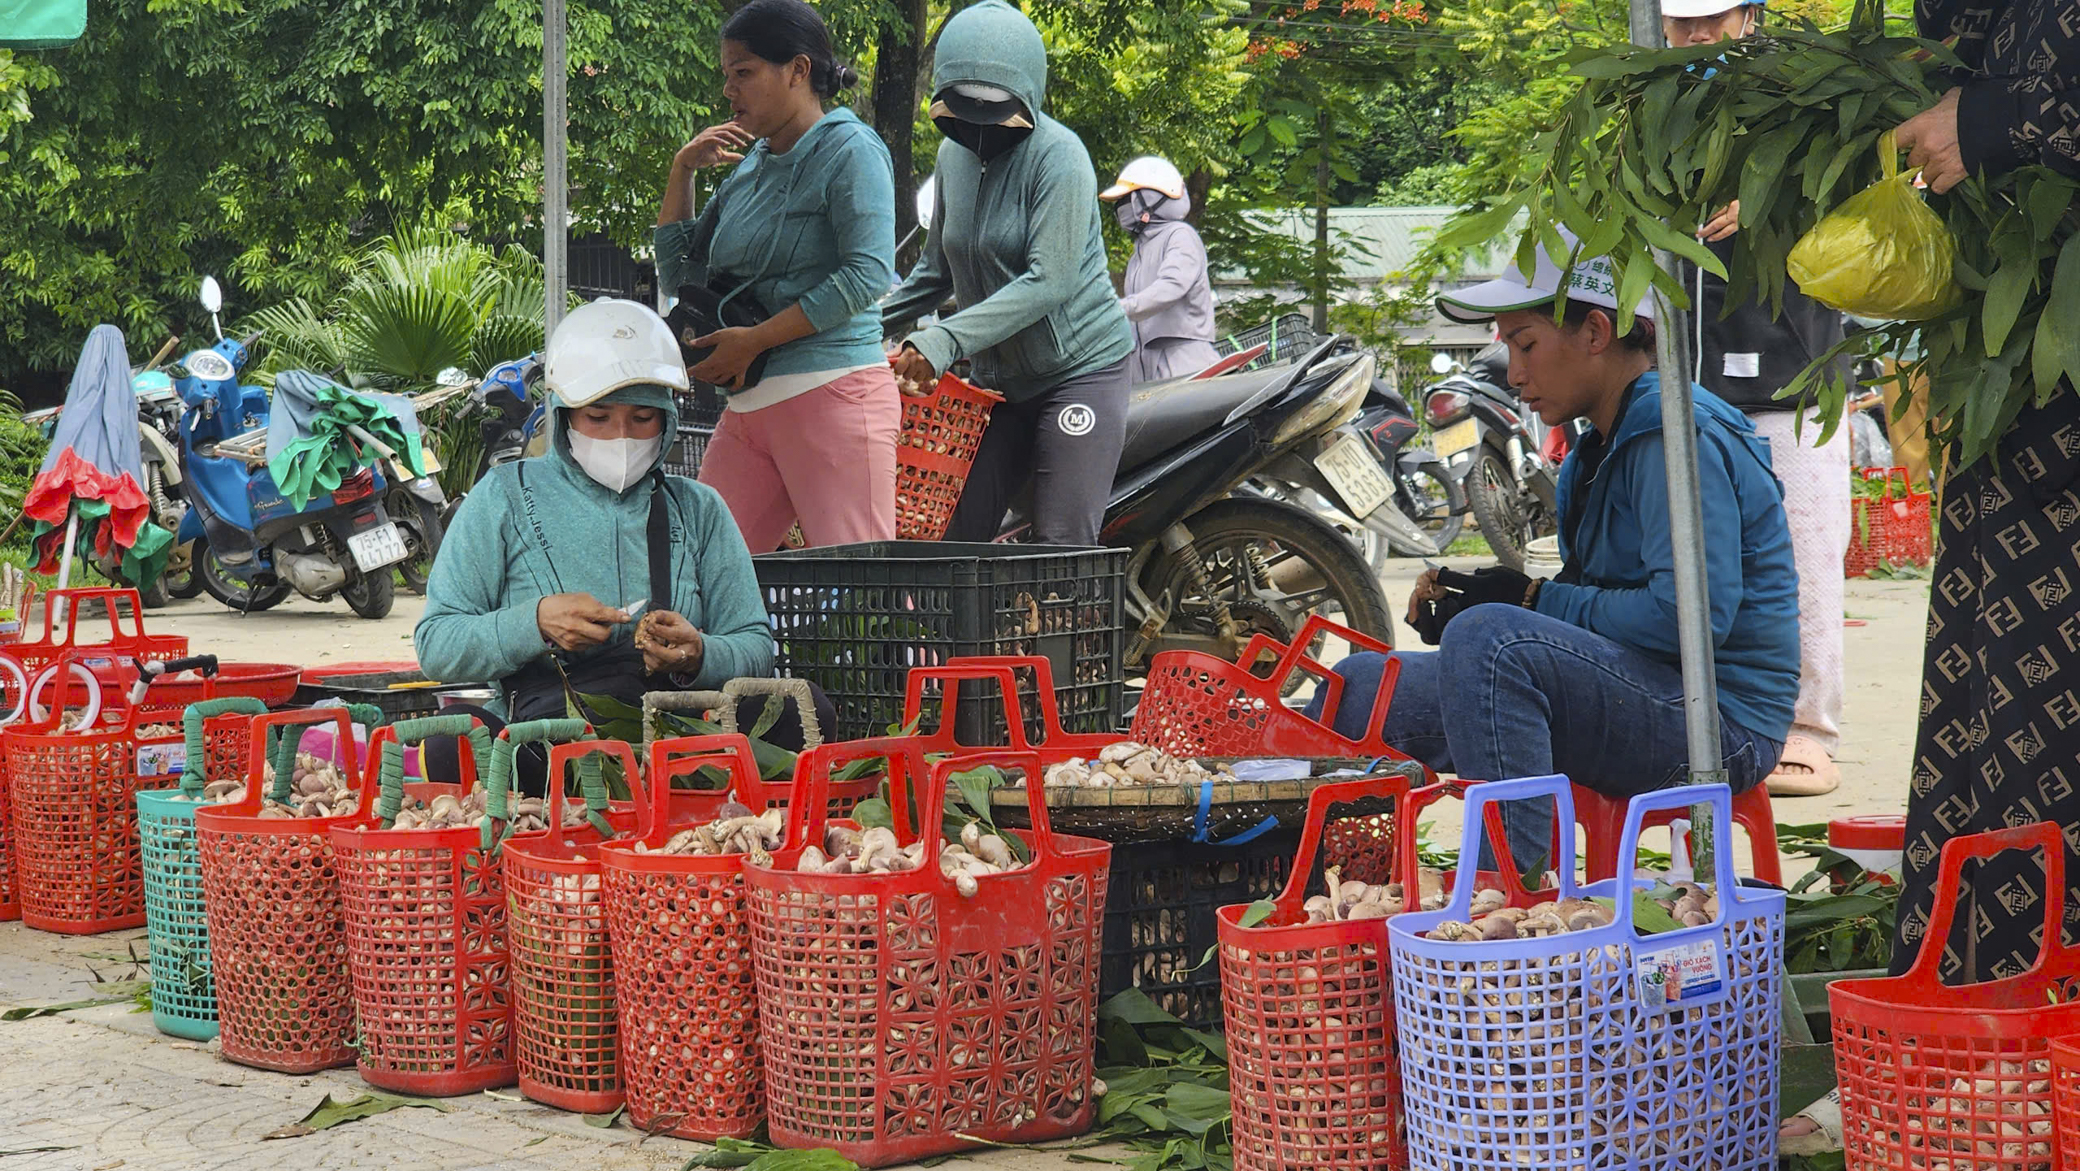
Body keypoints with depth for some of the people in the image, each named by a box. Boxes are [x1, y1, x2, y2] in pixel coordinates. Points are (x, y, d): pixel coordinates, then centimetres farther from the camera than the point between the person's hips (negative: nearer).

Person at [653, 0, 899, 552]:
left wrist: (753, 340, -14)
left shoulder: (849, 149, -3)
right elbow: (677, 274, 25)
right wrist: (682, 170, 13)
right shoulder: (748, 166, 19)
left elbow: (867, 274, -15)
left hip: (832, 395, -8)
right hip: (749, 406, 8)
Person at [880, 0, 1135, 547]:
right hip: (998, 379, 7)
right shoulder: (954, 153, 9)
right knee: (954, 536, -2)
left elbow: (1049, 281, -24)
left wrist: (945, 340, -30)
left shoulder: (1056, 153, -14)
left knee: (1062, 550, -14)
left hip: (1081, 366, -7)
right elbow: (937, 269, 19)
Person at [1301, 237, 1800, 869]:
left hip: (1718, 721, -10)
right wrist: (1462, 599, 2)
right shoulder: (1604, 447, 18)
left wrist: (1534, 598, -14)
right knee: (1358, 690, 6)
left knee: (1490, 639, -33)